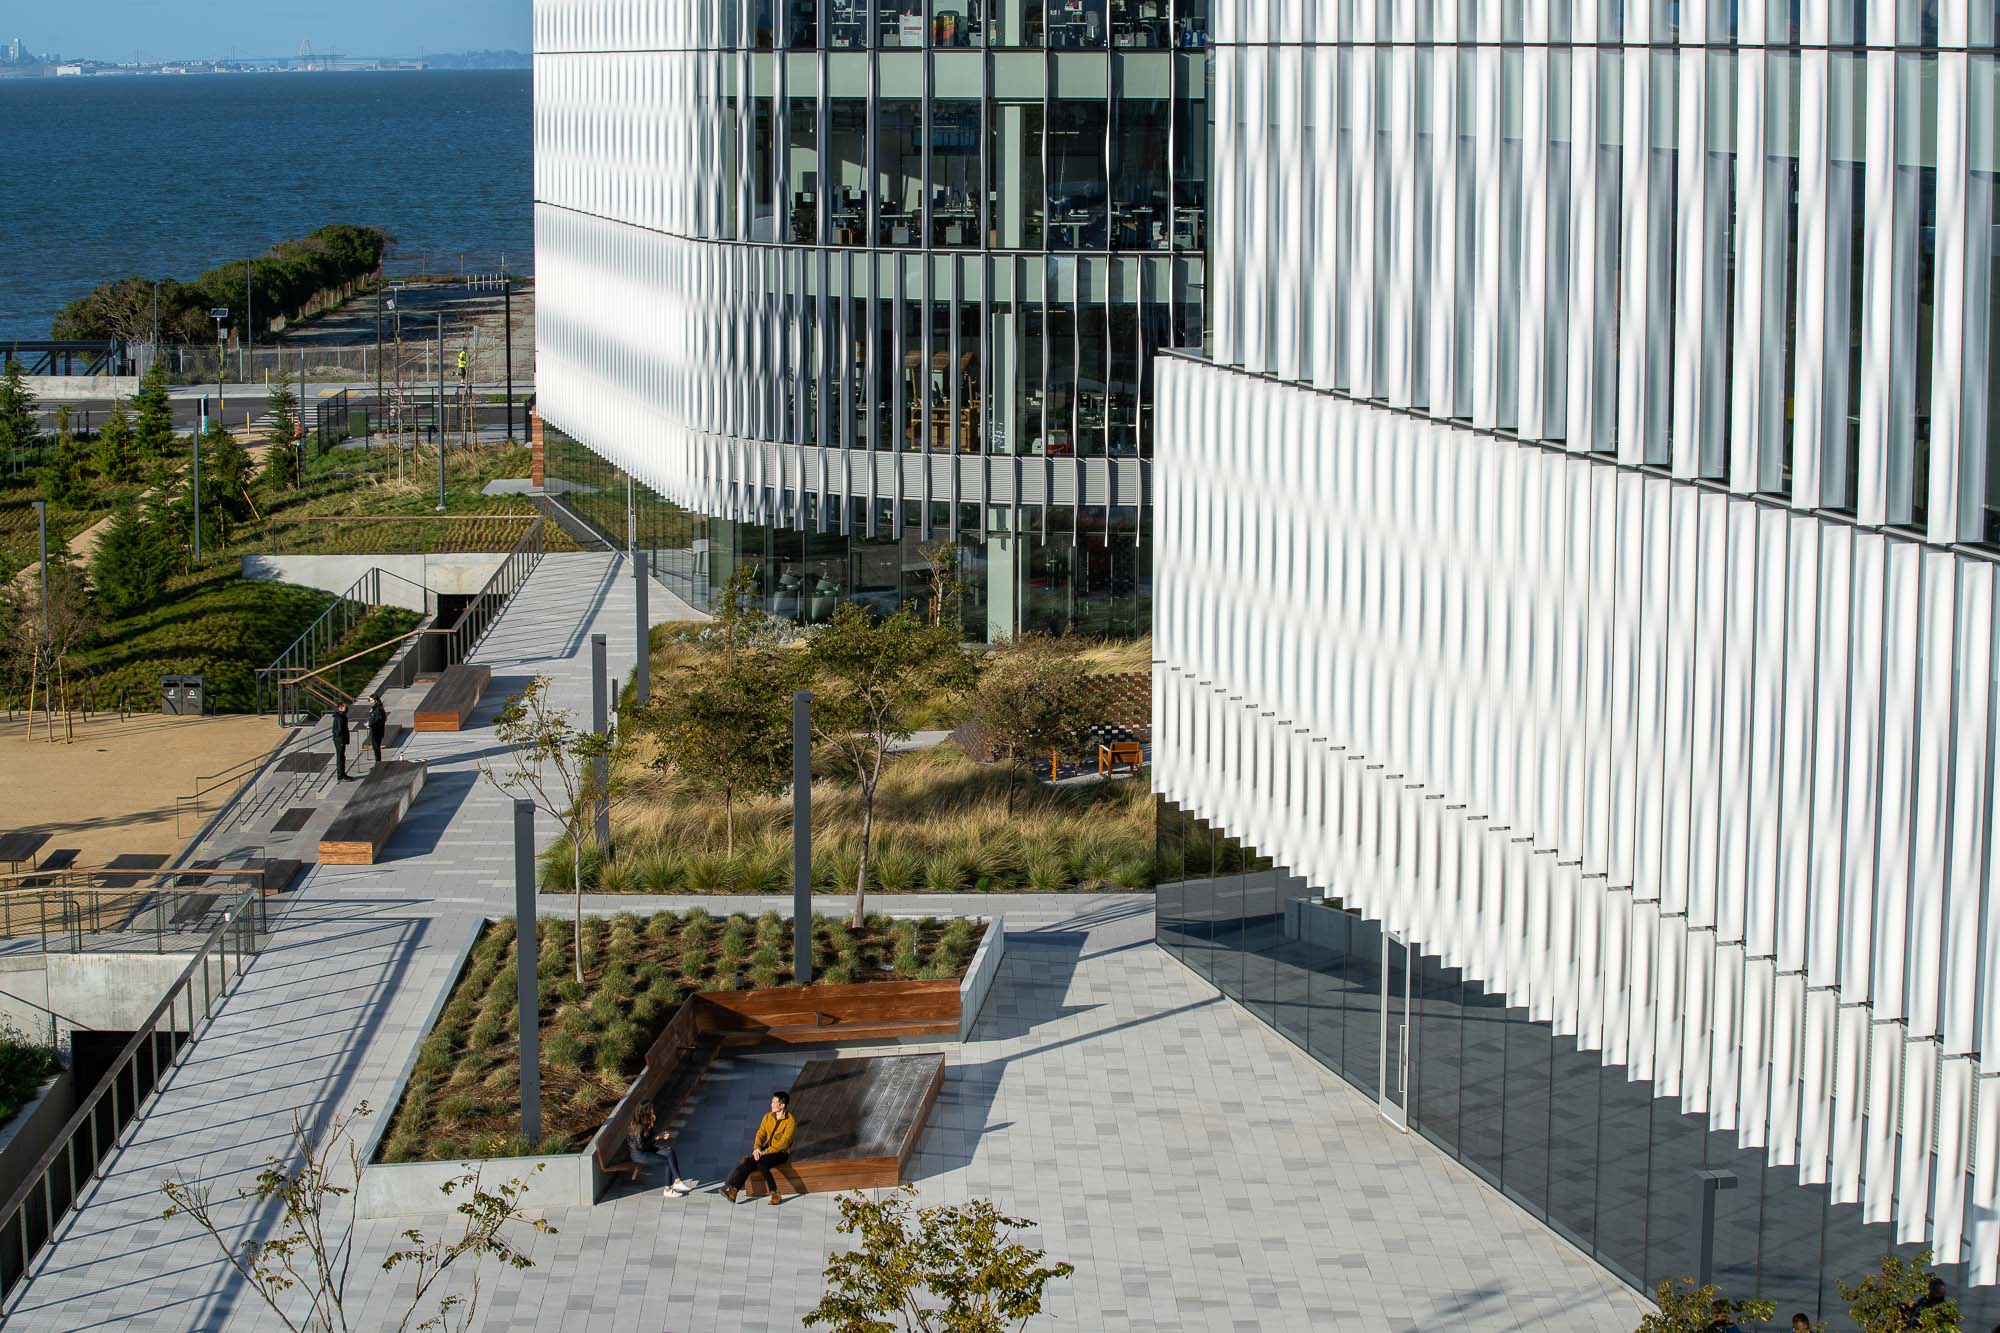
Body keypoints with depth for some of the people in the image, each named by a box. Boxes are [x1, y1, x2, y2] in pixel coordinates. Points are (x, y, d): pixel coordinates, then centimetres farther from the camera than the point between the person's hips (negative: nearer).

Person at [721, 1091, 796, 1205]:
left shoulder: (790, 1122, -12)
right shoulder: (768, 1116, 8)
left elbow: (783, 1143, -18)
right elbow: (761, 1134, 6)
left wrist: (765, 1152, -23)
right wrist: (757, 1148, -14)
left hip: (780, 1153, -6)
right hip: (766, 1150, 6)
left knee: (761, 1162, -35)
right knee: (747, 1162, -23)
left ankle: (774, 1194, -30)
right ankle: (732, 1190, -33)